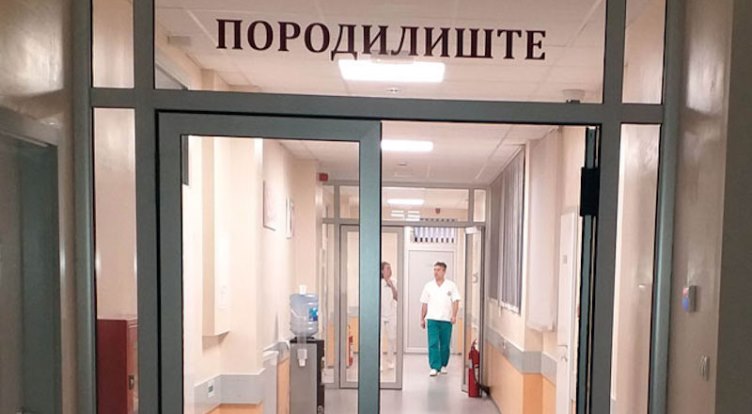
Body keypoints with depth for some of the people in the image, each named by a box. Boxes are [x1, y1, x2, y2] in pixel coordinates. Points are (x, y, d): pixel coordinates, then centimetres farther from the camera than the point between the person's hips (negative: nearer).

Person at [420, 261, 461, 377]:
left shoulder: (451, 285, 5)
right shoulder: (428, 286, 9)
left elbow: (455, 301, 0)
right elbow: (424, 304, 11)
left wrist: (454, 315, -12)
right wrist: (422, 318, 9)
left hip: (446, 319, 0)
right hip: (432, 319, 0)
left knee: (445, 345, 7)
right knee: (433, 344, -8)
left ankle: (443, 365, 22)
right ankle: (434, 367, -8)